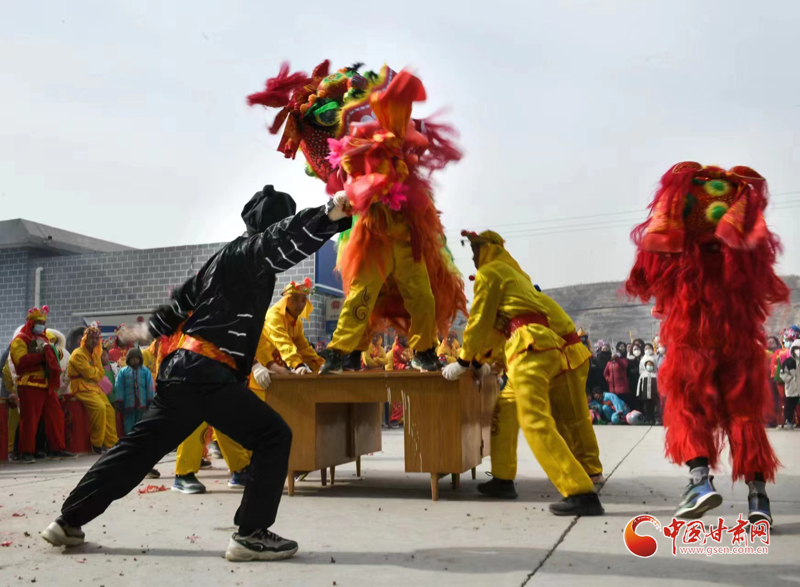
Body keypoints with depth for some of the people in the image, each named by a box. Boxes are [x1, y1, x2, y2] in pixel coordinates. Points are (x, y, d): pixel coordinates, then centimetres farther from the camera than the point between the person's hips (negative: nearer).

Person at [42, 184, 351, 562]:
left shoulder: (227, 256, 23)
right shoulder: (253, 250, -4)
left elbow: (184, 297, 31)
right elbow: (287, 238, -28)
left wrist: (150, 330, 43)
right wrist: (331, 214, -45)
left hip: (182, 368, 10)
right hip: (205, 372, -10)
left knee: (139, 447, 18)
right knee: (273, 438, -5)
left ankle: (68, 521, 27)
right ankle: (251, 535, -4)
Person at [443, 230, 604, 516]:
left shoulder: (489, 273, 9)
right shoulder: (516, 274, 35)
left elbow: (479, 322, 7)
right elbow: (499, 325, 38)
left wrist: (465, 362, 16)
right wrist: (483, 362, 42)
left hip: (533, 345, -9)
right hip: (563, 345, 9)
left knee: (536, 422, -13)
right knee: (570, 419, 21)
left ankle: (581, 494, -21)